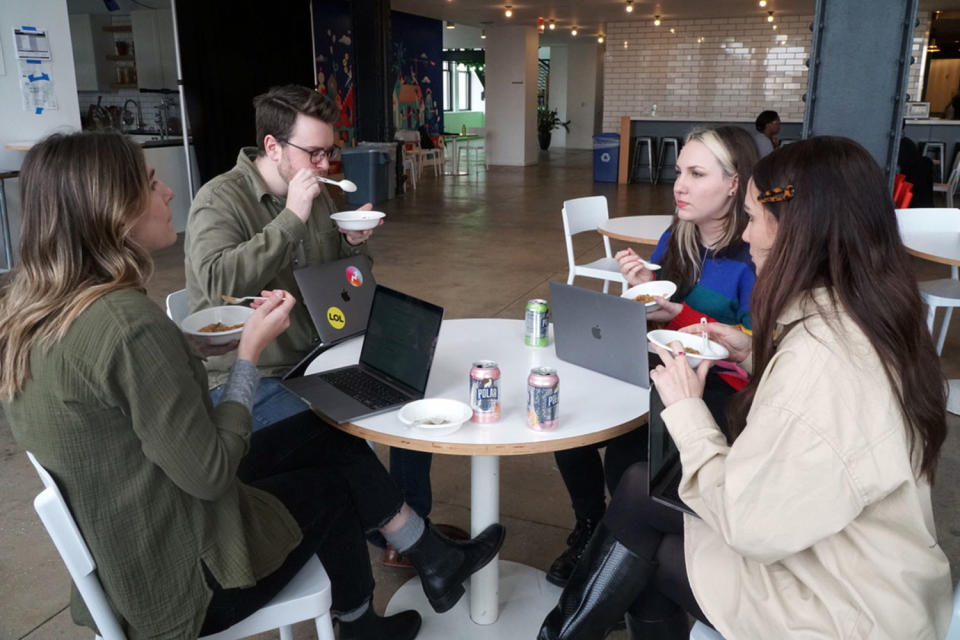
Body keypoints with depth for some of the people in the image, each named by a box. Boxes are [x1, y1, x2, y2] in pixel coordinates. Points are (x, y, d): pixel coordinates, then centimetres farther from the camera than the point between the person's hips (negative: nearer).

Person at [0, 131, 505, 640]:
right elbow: (212, 473, -25)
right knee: (334, 485, 16)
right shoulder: (128, 322, -31)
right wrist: (250, 350, -16)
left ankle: (433, 560, 28)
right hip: (178, 573, -8)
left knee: (327, 435, 12)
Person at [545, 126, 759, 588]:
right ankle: (590, 531, 14)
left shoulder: (756, 256, -16)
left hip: (722, 391, -6)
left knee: (625, 459, -25)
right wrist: (643, 290, -11)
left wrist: (681, 315, -24)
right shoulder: (676, 239, 5)